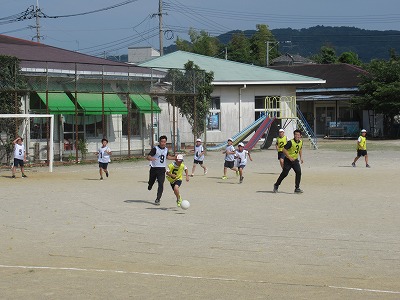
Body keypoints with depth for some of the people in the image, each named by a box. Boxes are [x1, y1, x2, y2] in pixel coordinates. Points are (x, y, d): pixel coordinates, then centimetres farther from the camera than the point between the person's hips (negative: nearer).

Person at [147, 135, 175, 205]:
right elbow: (148, 157, -18)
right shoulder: (155, 148, -10)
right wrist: (151, 158, -40)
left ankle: (158, 199, -7)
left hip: (162, 169, 3)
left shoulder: (166, 149, 7)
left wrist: (175, 158, 23)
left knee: (161, 184, -10)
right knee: (151, 181, 10)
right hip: (154, 168, -3)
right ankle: (150, 186, 49)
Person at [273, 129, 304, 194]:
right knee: (284, 173, -2)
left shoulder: (301, 142, 2)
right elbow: (284, 149, -21)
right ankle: (276, 185, 18)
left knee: (298, 172, -11)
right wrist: (289, 157, -23)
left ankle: (297, 188, -5)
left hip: (295, 160, 5)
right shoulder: (290, 142, -20)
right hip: (288, 160, -5)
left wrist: (301, 157, 13)